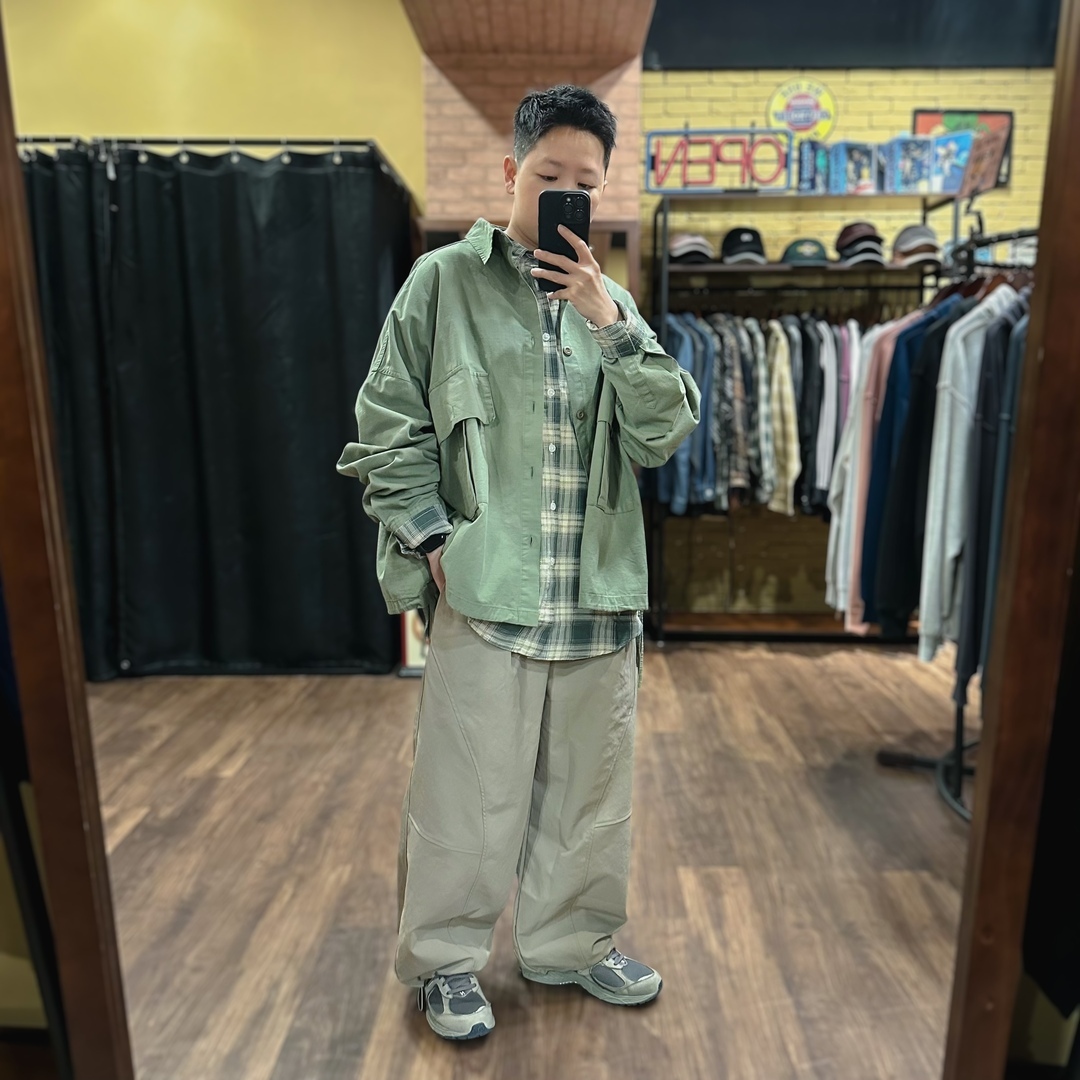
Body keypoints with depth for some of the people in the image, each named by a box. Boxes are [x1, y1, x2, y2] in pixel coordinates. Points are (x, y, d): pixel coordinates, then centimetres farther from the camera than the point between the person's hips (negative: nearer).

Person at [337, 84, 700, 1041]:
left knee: (589, 789, 17)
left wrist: (608, 319, -10)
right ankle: (445, 960, 32)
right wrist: (432, 540, -8)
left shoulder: (612, 299, 12)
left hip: (601, 594, 4)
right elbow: (387, 429, 0)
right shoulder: (446, 280, 1)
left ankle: (570, 942, 40)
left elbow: (667, 433, 1)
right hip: (485, 591, -4)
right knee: (468, 791, 7)